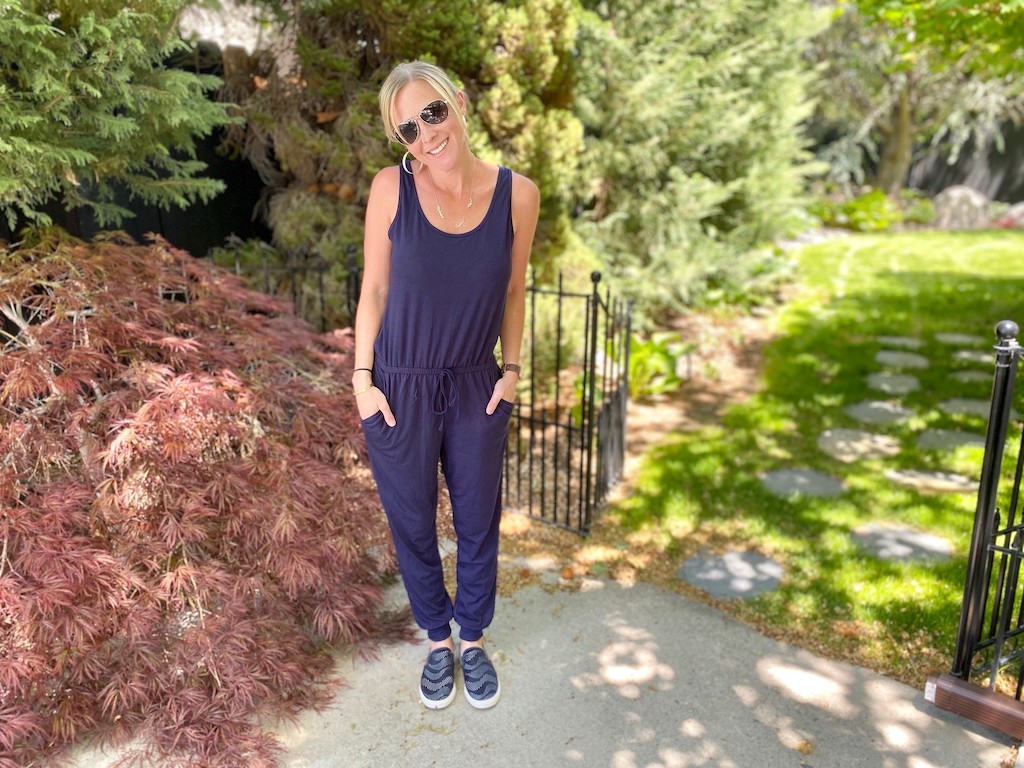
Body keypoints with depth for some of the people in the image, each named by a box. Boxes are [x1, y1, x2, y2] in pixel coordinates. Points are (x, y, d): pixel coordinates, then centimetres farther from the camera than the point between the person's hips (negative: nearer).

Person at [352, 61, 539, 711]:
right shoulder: (392, 188, -12)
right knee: (413, 523, 16)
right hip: (399, 389, -1)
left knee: (478, 520, 16)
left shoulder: (518, 194, -9)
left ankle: (474, 639, 44)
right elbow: (374, 288, -4)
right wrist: (363, 379, -4)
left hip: (477, 388, 1)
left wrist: (512, 369, 3)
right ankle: (438, 643, 42)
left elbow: (514, 291, 4)